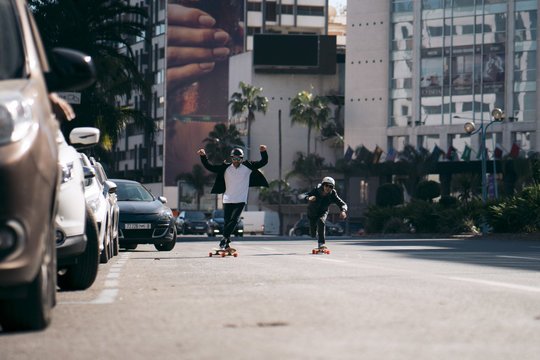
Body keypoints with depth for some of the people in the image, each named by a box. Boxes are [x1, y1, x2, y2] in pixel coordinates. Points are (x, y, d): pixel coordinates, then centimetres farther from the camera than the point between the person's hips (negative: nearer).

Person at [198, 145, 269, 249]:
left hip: (240, 200, -2)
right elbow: (209, 167, 6)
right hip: (227, 200, 2)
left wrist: (263, 152, -11)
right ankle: (227, 242, 12)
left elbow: (263, 162, 5)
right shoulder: (225, 168, 5)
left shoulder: (248, 167, 4)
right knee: (227, 221, 1)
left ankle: (224, 238, -16)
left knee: (234, 219, -19)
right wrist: (203, 156, -5)